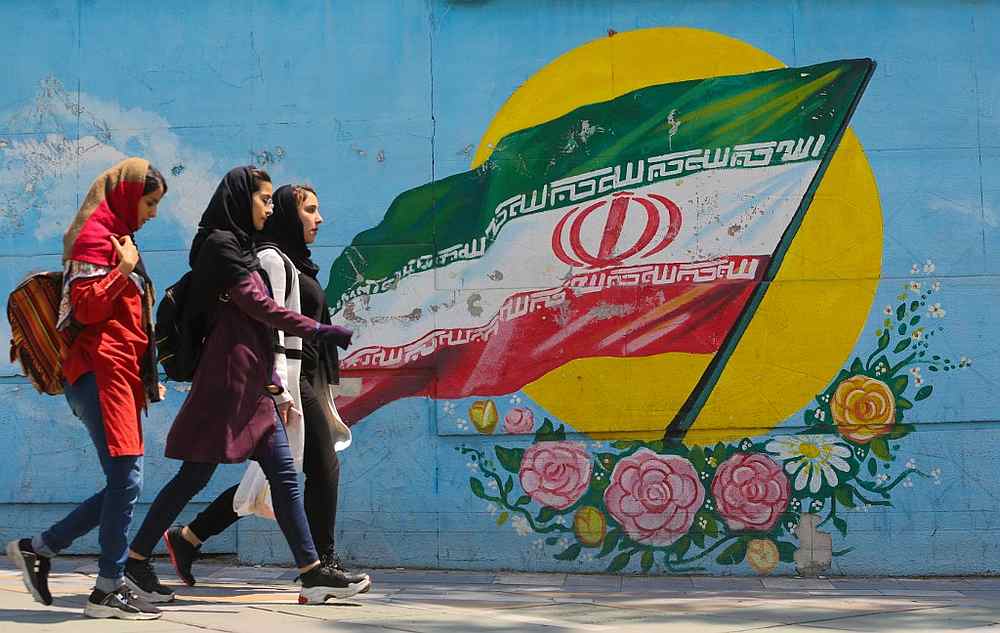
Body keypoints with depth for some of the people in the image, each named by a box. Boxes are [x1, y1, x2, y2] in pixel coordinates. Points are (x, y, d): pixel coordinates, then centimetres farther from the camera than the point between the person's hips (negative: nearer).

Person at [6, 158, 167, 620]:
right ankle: (108, 590, -6)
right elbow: (87, 308, -15)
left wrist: (146, 377, 24)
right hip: (101, 373, -10)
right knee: (126, 480, -12)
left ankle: (37, 548, 16)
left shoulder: (117, 239, 23)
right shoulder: (95, 237, -6)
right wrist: (124, 269, -16)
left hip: (119, 377, 10)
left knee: (123, 484, 7)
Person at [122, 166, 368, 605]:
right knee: (196, 474, -5)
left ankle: (311, 573, 1)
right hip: (227, 376, -9)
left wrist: (271, 378, 15)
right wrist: (318, 331, -9)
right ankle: (136, 561, 4)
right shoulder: (220, 245, -7)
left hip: (251, 382, 10)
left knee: (284, 475, 3)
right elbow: (258, 305, -12)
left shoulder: (239, 247, 21)